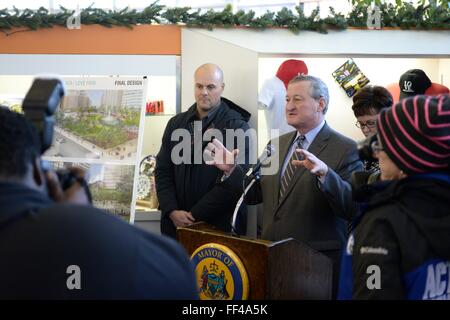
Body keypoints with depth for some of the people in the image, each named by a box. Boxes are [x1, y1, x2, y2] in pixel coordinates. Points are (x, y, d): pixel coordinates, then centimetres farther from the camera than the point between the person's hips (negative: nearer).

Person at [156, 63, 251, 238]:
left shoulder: (237, 127, -7)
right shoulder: (176, 123, 8)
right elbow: (163, 171, 7)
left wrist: (195, 216, -15)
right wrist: (172, 211, -7)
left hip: (220, 224, -4)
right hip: (175, 223, 4)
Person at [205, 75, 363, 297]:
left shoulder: (345, 149, -9)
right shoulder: (278, 143, 10)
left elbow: (353, 207, -20)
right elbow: (257, 193, 13)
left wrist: (325, 173, -35)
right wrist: (231, 169, -1)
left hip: (318, 260, -5)